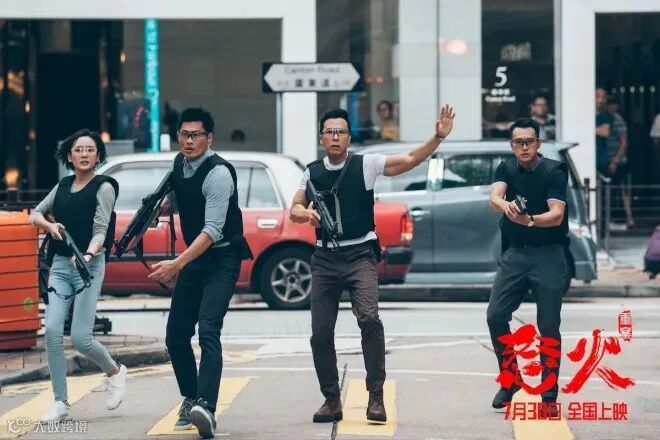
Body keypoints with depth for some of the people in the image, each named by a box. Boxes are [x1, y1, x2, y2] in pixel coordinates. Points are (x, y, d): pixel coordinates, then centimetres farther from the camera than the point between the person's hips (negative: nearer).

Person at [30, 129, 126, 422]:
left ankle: (114, 372, 21)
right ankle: (61, 403, -4)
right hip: (60, 265, 5)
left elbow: (100, 230, -12)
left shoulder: (103, 188, -4)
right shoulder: (62, 186, 13)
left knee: (80, 338, -11)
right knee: (52, 330, -11)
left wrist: (88, 255, -30)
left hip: (89, 265, -5)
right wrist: (49, 225, -1)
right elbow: (35, 214, 21)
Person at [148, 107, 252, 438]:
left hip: (222, 259, -8)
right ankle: (190, 399, 26)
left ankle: (206, 408, -37)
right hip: (193, 258, 8)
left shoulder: (218, 173, -21)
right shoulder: (179, 163, 4)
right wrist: (160, 207, 4)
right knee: (175, 335, 7)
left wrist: (177, 264, -34)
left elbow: (213, 229, -28)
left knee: (208, 331, -24)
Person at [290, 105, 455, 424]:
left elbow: (410, 160, -9)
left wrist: (438, 137, -23)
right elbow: (294, 210, 12)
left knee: (369, 319, -22)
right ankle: (331, 400, 16)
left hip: (360, 255, -3)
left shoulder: (365, 165, -2)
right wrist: (307, 213, -11)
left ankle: (376, 397, -15)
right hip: (325, 258, 4)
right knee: (321, 332, 2)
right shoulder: (312, 172, 8)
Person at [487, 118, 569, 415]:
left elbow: (557, 214, -19)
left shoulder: (553, 171, -8)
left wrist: (530, 220, -40)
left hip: (548, 254, -4)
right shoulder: (506, 169, 5)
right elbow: (494, 197, -16)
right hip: (515, 253, 4)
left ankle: (549, 397, 3)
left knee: (549, 326, -4)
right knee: (496, 316, -6)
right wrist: (506, 205, -40)